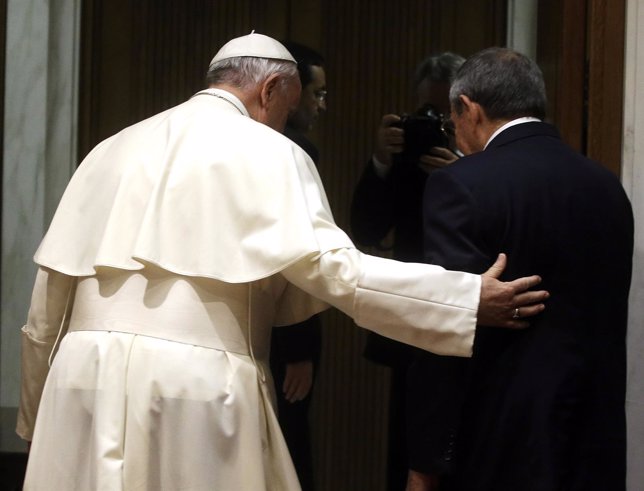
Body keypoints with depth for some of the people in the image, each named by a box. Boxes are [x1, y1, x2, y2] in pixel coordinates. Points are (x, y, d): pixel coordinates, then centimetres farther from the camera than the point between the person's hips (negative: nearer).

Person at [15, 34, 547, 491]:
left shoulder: (112, 150, 17)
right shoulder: (267, 153, 1)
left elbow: (47, 303, 15)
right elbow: (334, 266, -10)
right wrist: (470, 298, -8)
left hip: (86, 377, 5)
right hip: (196, 381, -5)